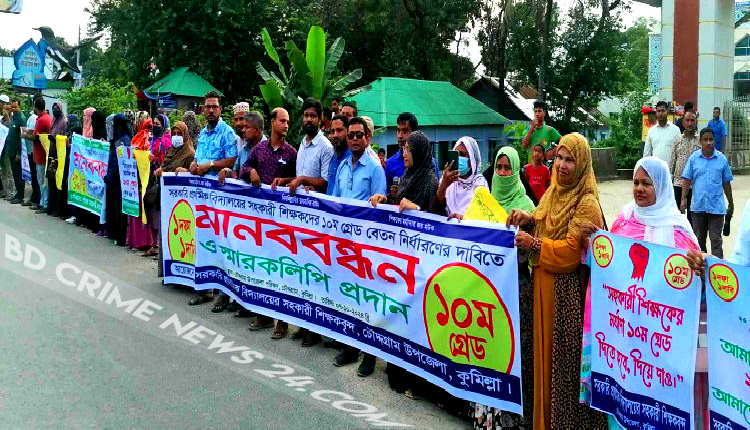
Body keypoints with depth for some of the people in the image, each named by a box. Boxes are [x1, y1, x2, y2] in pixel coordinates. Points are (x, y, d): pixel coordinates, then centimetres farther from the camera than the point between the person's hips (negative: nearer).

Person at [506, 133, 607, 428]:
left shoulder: (586, 204, -14)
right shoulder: (554, 192, 11)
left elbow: (572, 250, -20)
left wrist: (533, 243, -19)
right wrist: (528, 219, 3)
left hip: (569, 291, -8)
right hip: (545, 284, 8)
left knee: (567, 358, -1)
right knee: (547, 352, 13)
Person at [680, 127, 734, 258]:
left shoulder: (722, 159, -1)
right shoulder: (694, 158, 0)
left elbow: (726, 183, 6)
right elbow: (687, 180, 2)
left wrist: (731, 203, 10)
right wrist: (684, 199, -6)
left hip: (716, 207, -2)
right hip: (698, 206, 2)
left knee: (716, 240, 0)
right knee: (699, 239, 15)